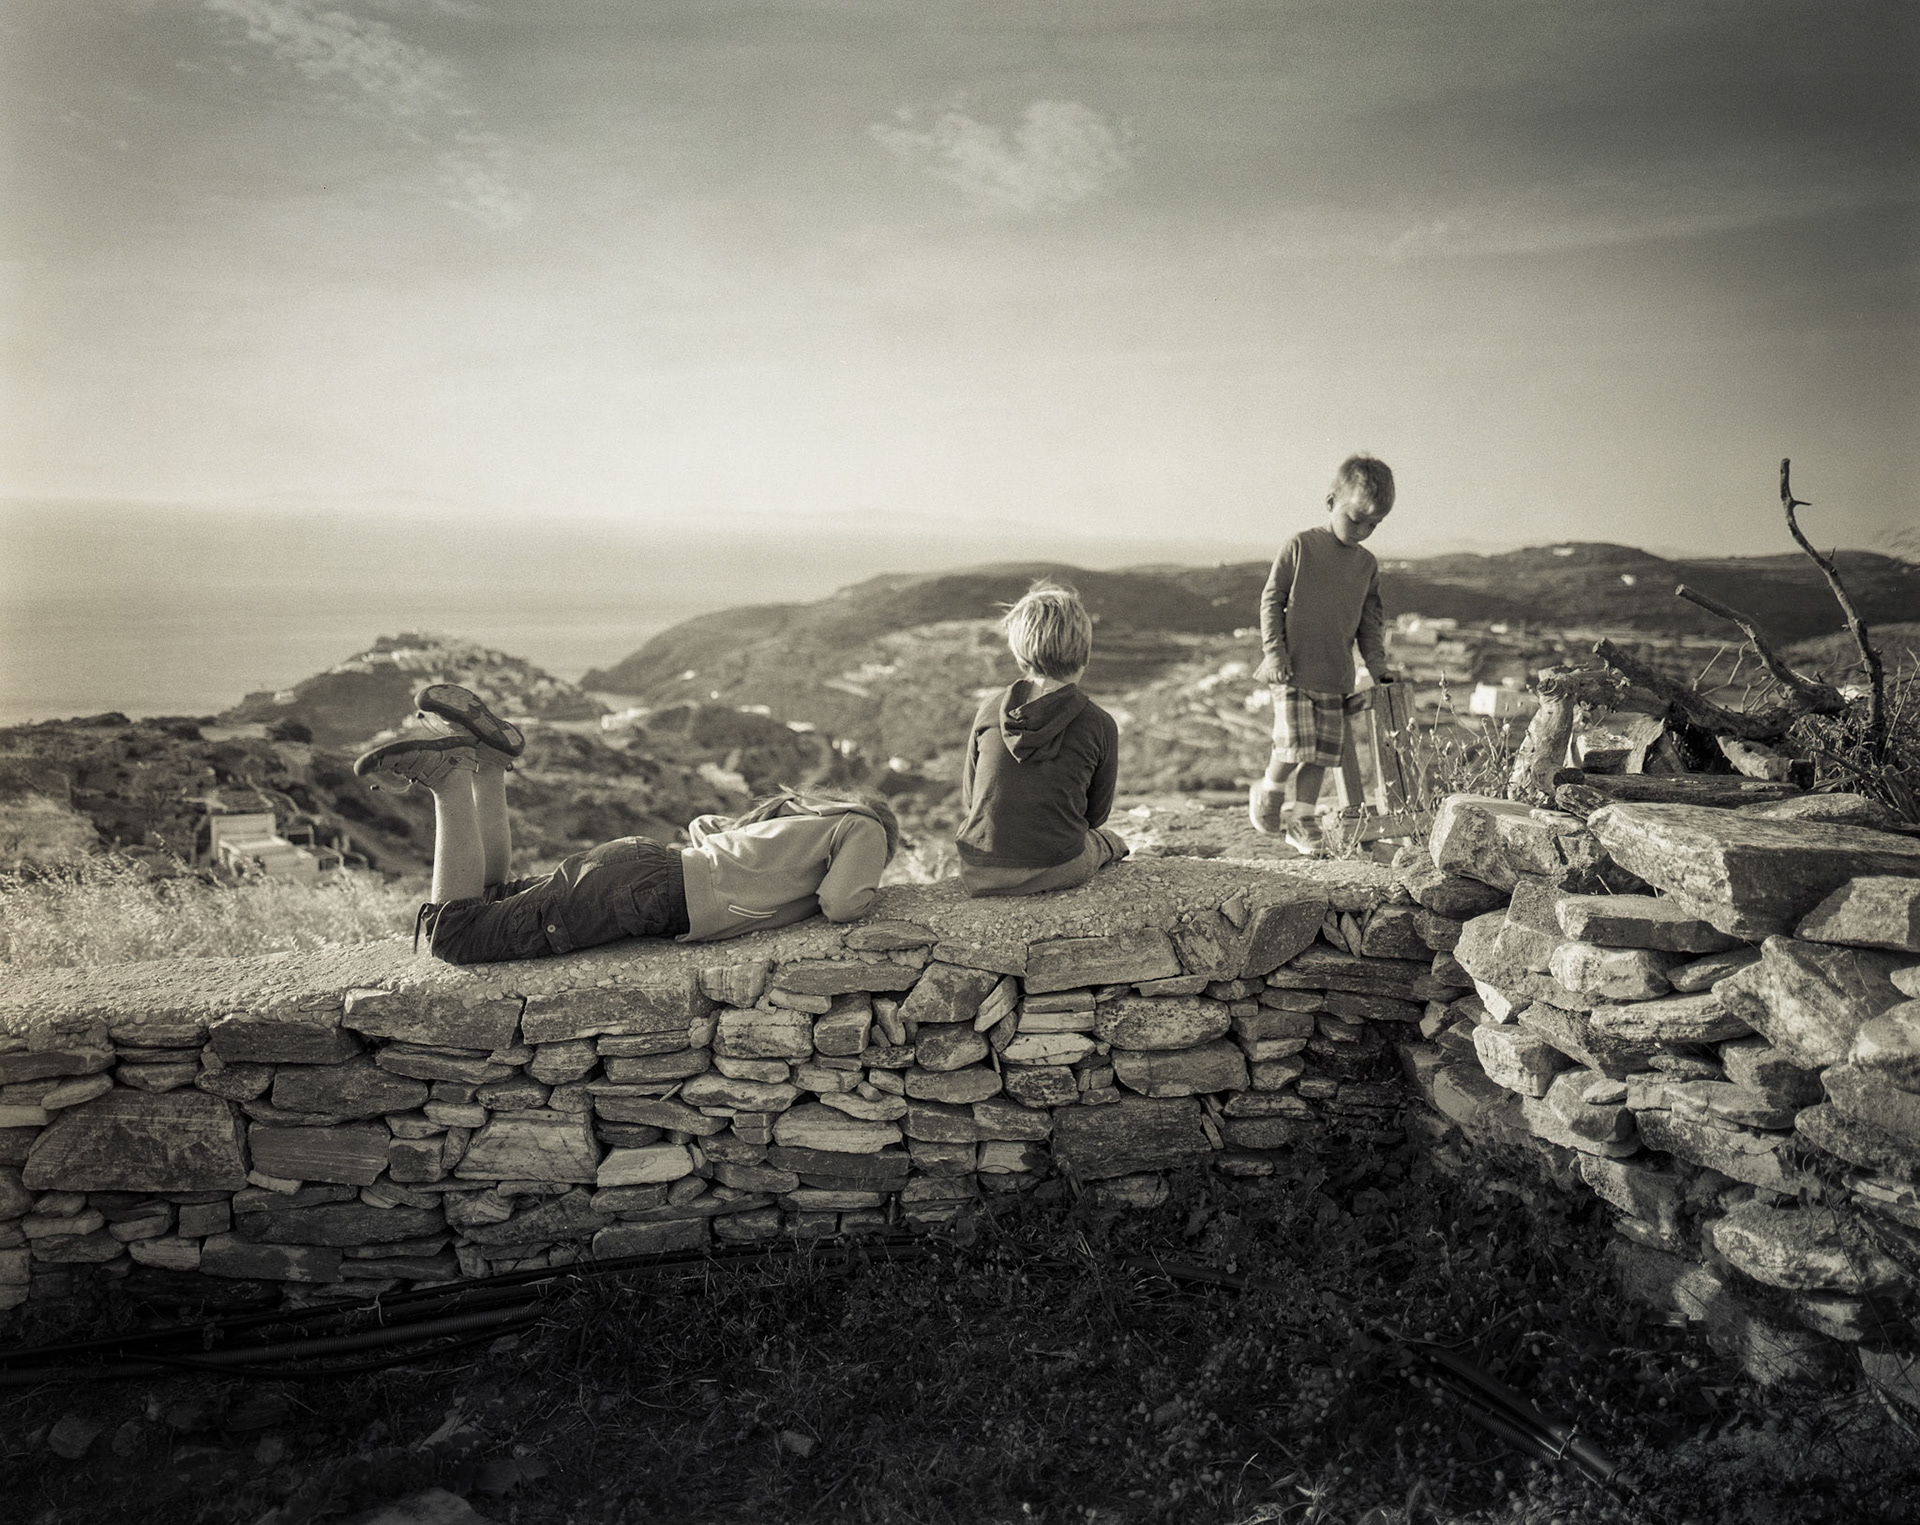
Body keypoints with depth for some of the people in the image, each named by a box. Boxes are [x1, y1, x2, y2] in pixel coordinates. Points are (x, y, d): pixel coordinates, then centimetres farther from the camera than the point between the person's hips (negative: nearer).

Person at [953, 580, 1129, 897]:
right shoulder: (1099, 725, -10)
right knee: (1110, 842, 32)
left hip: (979, 875, 2)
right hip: (1060, 871, -2)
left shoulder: (989, 711, -5)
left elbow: (968, 799, 5)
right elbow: (1096, 814, 2)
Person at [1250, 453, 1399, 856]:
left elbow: (1371, 620, 17)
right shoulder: (1300, 547, -5)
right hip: (1293, 670, -5)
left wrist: (1378, 665, 11)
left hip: (1336, 675, 5)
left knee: (1323, 750, 5)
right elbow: (1271, 600, -3)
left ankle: (1300, 818, 17)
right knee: (1295, 744, -11)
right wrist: (1274, 650, -9)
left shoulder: (1367, 564, 9)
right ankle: (1267, 793, 17)